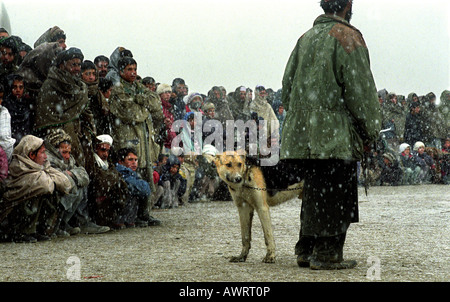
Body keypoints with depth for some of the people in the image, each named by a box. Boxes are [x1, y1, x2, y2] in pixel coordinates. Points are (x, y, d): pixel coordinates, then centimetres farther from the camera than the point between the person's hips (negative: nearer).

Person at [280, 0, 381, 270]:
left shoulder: (305, 40, 15)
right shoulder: (347, 37, -7)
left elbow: (288, 86, 18)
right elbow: (360, 89, -11)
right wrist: (370, 131, -3)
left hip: (302, 134, 7)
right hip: (336, 136, -7)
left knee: (315, 194, 15)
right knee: (335, 196, -2)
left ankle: (306, 250, 17)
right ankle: (327, 254, -2)